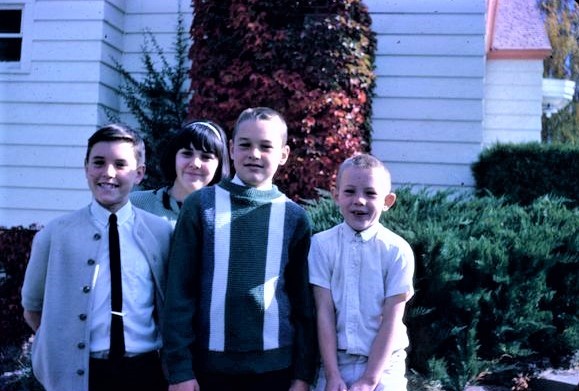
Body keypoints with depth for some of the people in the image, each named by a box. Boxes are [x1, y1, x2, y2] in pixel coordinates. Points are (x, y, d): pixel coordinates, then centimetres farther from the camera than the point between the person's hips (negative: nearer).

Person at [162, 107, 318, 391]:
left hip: (275, 366, 1)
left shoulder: (294, 217, 1)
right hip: (209, 364, -1)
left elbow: (304, 302, 4)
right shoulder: (201, 206, -3)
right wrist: (179, 368, -6)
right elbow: (179, 291, -3)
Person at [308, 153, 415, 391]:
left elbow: (391, 320, -9)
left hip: (383, 365, -1)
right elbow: (324, 312, -7)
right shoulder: (322, 245, -6)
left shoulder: (397, 251, -8)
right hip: (334, 361, 1)